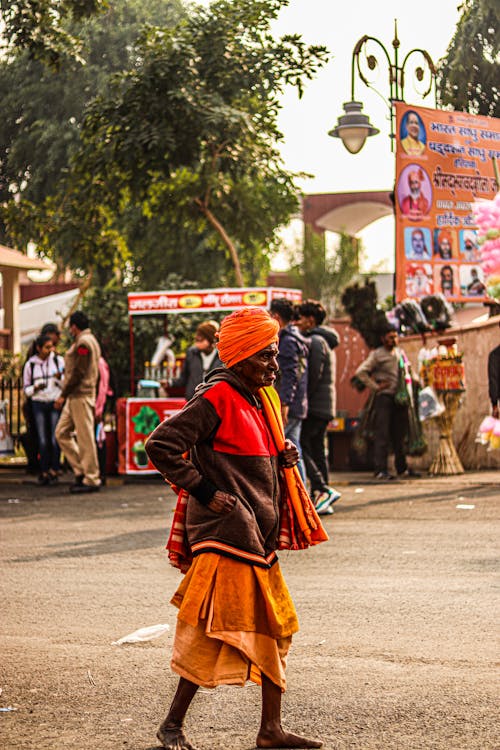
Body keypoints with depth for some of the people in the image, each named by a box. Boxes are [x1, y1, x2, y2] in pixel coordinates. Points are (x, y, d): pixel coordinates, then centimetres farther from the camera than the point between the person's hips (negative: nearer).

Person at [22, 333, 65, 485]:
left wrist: (59, 378, -15)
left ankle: (54, 470, 2)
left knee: (55, 439, -6)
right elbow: (26, 388, 9)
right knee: (42, 440, -3)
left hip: (55, 403, -1)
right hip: (38, 404, 1)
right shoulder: (30, 364, 2)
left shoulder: (58, 360, 1)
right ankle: (44, 471, 3)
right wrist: (35, 388, -11)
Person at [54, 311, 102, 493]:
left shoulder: (83, 343, -12)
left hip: (80, 395, -11)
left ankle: (91, 480, -4)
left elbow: (78, 372, -18)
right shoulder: (90, 340, 20)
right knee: (62, 433, 11)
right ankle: (81, 471, 13)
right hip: (75, 397, 11)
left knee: (85, 437, -7)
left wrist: (63, 394, -15)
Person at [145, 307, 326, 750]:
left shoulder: (262, 398, 15)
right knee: (216, 631, -7)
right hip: (225, 534, -9)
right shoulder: (217, 398, -14)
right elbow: (162, 446, -19)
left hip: (259, 538, 10)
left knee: (274, 630, 10)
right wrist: (204, 492, -16)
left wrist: (285, 456, 10)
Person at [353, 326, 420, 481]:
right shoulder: (377, 355, -2)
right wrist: (375, 387, -11)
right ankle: (380, 470, -9)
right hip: (384, 397, -6)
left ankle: (402, 468, 20)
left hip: (400, 398, 6)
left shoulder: (400, 353, 17)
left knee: (399, 434, 11)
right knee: (382, 435, -8)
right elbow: (360, 372, -8)